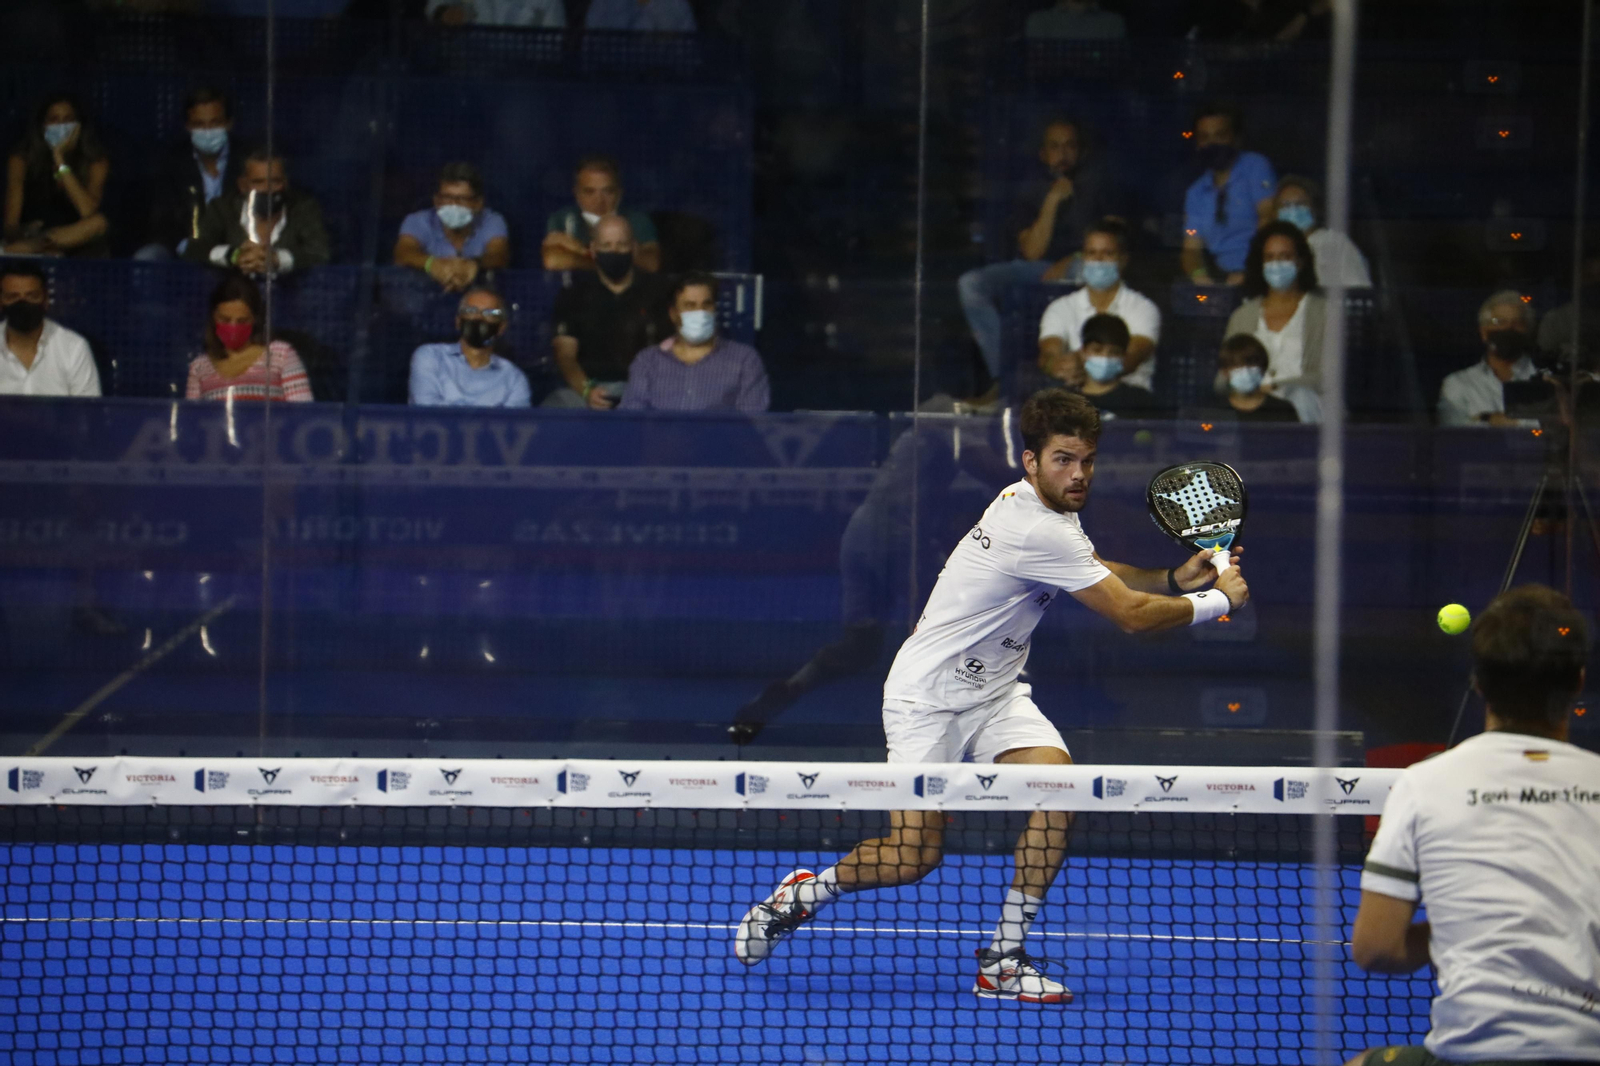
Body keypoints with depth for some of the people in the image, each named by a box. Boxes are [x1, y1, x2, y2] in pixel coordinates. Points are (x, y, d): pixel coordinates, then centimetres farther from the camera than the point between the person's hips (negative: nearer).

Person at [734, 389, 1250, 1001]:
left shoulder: (1052, 509, 3)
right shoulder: (1036, 532, -27)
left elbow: (1102, 576, 22)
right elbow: (1131, 616, -23)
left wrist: (1174, 579, 3)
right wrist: (1215, 602, -8)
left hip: (994, 693, 9)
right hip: (929, 696, -9)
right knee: (915, 855, -13)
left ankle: (1003, 961, -9)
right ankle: (803, 893, 17)